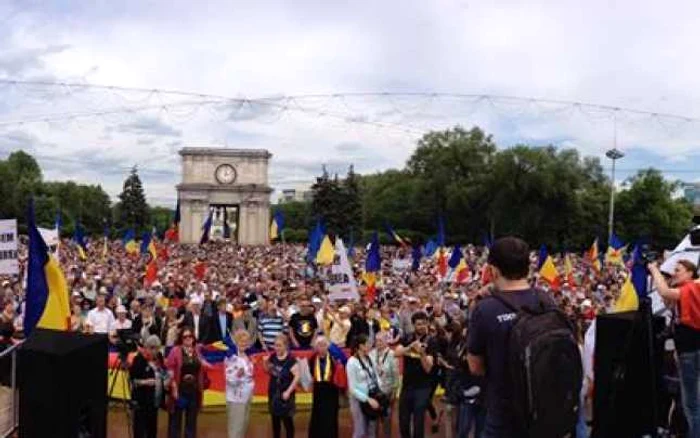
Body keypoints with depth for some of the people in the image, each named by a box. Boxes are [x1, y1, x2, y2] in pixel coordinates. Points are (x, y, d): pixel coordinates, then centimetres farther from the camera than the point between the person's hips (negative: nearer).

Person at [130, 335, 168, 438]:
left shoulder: (158, 357, 6)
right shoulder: (139, 359, -14)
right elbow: (132, 379, -14)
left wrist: (166, 376, -1)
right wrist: (145, 382, -28)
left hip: (155, 399, 7)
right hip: (141, 400, -7)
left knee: (152, 427, 16)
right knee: (140, 429, -2)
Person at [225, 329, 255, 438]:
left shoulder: (247, 356, 7)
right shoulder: (231, 357, -18)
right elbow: (230, 380, -23)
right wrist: (237, 374, -34)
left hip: (246, 396, 8)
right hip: (236, 398, -8)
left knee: (244, 427, 15)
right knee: (236, 429, -3)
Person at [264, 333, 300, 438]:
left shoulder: (291, 360, -18)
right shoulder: (273, 357, -1)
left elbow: (297, 376, -19)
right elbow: (268, 372, 13)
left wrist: (288, 391, -20)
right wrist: (265, 363, -6)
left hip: (285, 394, -6)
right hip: (273, 393, 6)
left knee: (287, 420, 3)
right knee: (275, 420, 16)